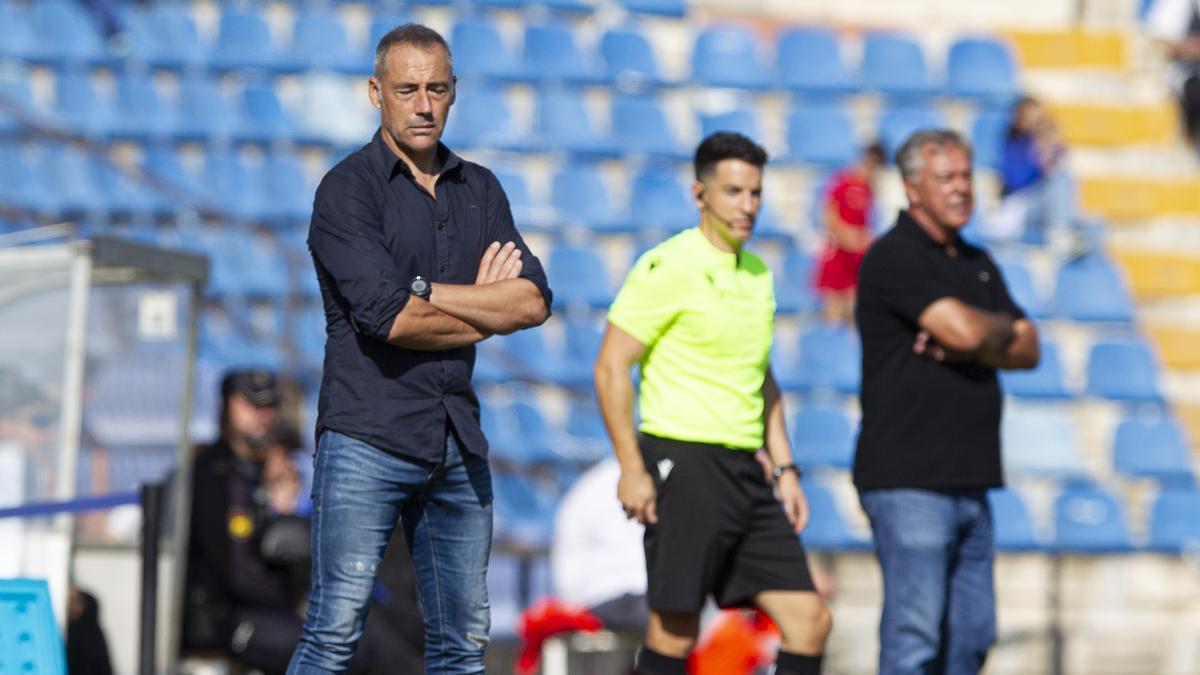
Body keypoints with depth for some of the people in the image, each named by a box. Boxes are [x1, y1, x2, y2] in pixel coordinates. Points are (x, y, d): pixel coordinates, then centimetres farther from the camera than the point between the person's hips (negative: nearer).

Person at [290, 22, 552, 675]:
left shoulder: (479, 188, 14)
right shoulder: (348, 188, -3)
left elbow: (533, 301, 1)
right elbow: (389, 319, -15)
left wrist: (425, 291, -9)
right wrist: (487, 307, -1)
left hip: (457, 444, 6)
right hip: (368, 438, -6)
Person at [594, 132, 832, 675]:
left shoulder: (757, 273, 15)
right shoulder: (669, 268, -8)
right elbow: (611, 367, -10)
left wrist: (784, 468, 18)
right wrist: (632, 469, -15)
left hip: (745, 470, 7)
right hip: (684, 465, -7)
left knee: (810, 621, 0)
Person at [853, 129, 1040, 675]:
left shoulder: (976, 263, 19)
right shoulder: (894, 256, -8)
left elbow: (1028, 351, 11)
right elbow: (965, 329, -20)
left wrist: (970, 345, -8)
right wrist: (1003, 328, 3)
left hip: (969, 481, 8)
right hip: (907, 480, -8)